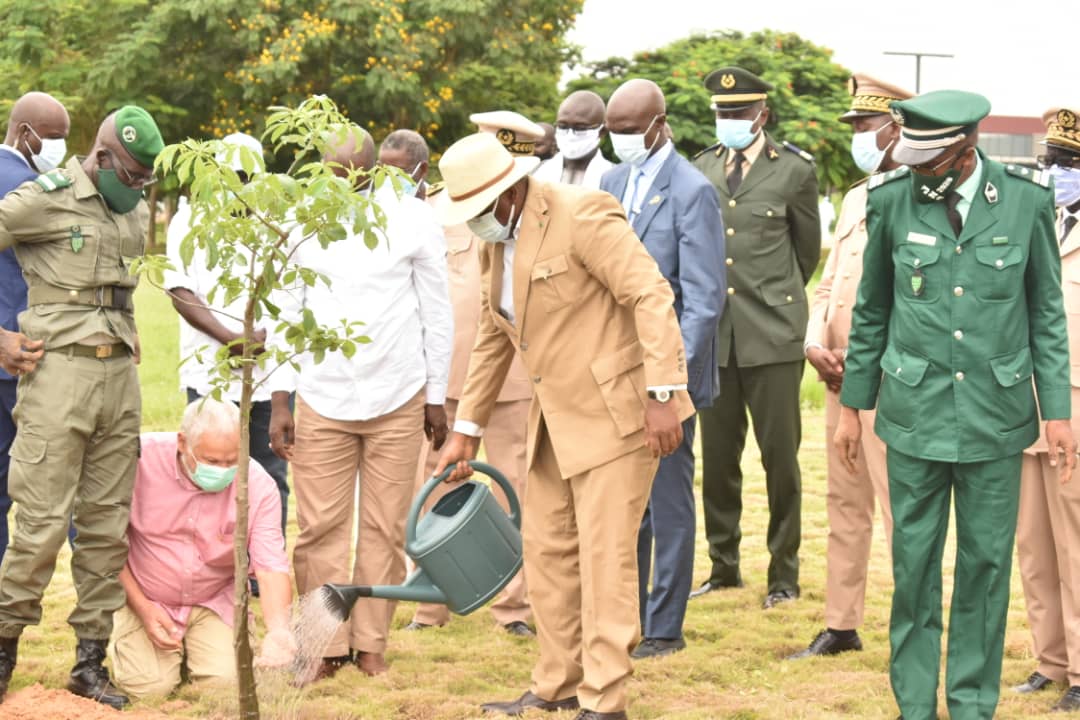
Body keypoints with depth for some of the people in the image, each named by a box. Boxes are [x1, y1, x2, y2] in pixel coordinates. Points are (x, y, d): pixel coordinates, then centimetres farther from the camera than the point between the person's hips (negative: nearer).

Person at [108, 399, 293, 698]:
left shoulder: (259, 486, -16)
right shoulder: (142, 460, -20)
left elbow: (271, 566, -21)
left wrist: (278, 630, -39)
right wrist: (142, 606, -14)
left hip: (213, 603, 1)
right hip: (143, 597, -1)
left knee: (227, 680, -18)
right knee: (151, 685, -18)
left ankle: (190, 647, 17)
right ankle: (122, 641, 17)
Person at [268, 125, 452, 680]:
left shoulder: (413, 221, -2)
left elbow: (437, 312, 4)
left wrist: (437, 395, 5)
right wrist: (279, 401, 2)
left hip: (397, 401, -1)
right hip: (322, 400, 1)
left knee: (385, 529, 3)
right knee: (320, 529, -1)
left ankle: (371, 644, 13)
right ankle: (327, 646, 9)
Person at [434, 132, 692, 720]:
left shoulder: (581, 215, -17)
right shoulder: (498, 242, 9)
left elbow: (651, 296, -21)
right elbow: (493, 338, 20)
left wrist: (663, 395, -26)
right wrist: (466, 429, 19)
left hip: (613, 409, -9)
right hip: (557, 417, 9)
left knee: (605, 555, -6)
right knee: (546, 548, 12)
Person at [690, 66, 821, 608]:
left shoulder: (794, 170, 0)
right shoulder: (701, 169, 10)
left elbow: (808, 249, 11)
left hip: (772, 335, -3)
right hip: (712, 334, 3)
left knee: (780, 457, 0)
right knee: (717, 457, 8)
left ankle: (784, 574, 9)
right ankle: (724, 566, 20)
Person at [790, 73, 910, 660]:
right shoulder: (856, 198, 18)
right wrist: (816, 344, 4)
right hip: (840, 372, 9)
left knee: (899, 503, -7)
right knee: (844, 502, 12)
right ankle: (841, 626, 20)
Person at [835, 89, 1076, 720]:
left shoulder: (1026, 199, -5)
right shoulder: (893, 199, -3)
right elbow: (872, 311, 7)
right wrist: (853, 404, 10)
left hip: (997, 414, 0)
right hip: (915, 411, 0)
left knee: (987, 563, 7)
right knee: (914, 562, 5)